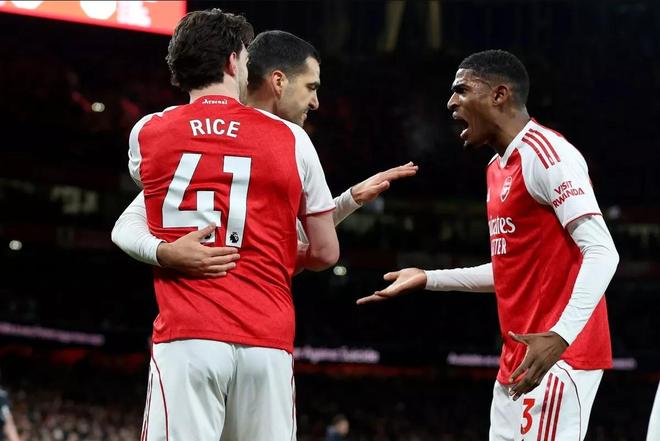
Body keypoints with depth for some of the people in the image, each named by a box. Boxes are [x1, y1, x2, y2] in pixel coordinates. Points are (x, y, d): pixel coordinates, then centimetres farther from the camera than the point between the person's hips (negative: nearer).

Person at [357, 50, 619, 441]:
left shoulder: (545, 152, -12)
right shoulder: (498, 167, 19)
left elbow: (601, 253, -20)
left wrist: (561, 336, -32)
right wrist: (429, 279, 30)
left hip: (557, 358, -10)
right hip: (518, 363, 10)